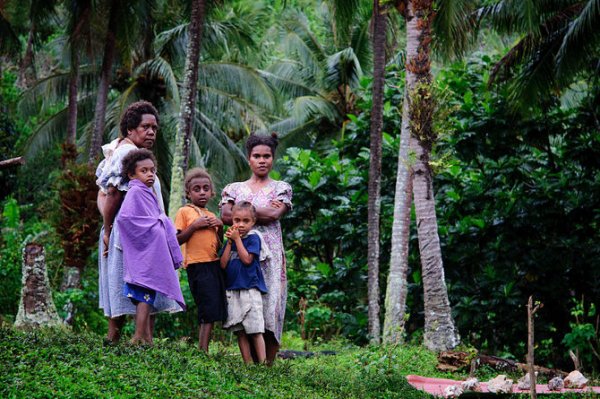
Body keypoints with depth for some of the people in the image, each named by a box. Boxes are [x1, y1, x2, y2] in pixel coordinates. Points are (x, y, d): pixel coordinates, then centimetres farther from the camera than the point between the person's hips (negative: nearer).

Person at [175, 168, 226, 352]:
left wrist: (220, 227, 6)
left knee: (214, 312, 3)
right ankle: (202, 351, -13)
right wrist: (195, 226, -14)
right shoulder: (184, 212, 1)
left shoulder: (212, 216, 18)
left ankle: (203, 351, 5)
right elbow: (177, 240, -6)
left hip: (214, 264, 7)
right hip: (197, 266, -7)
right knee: (208, 311, -13)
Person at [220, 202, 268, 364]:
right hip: (232, 290, 5)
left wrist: (237, 238, -9)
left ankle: (262, 363, -8)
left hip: (250, 289, -5)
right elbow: (223, 264, 4)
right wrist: (230, 242, -3)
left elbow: (247, 259, -14)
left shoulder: (253, 238, -1)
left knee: (255, 329, -8)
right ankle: (248, 364, 7)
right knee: (240, 331, 4)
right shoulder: (231, 239, 14)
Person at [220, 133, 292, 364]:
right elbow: (225, 216, -3)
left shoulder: (281, 188, 11)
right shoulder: (234, 189, 15)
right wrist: (261, 212, -6)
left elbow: (275, 214, -7)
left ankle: (268, 361, -6)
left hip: (271, 255, -1)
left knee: (270, 305, -8)